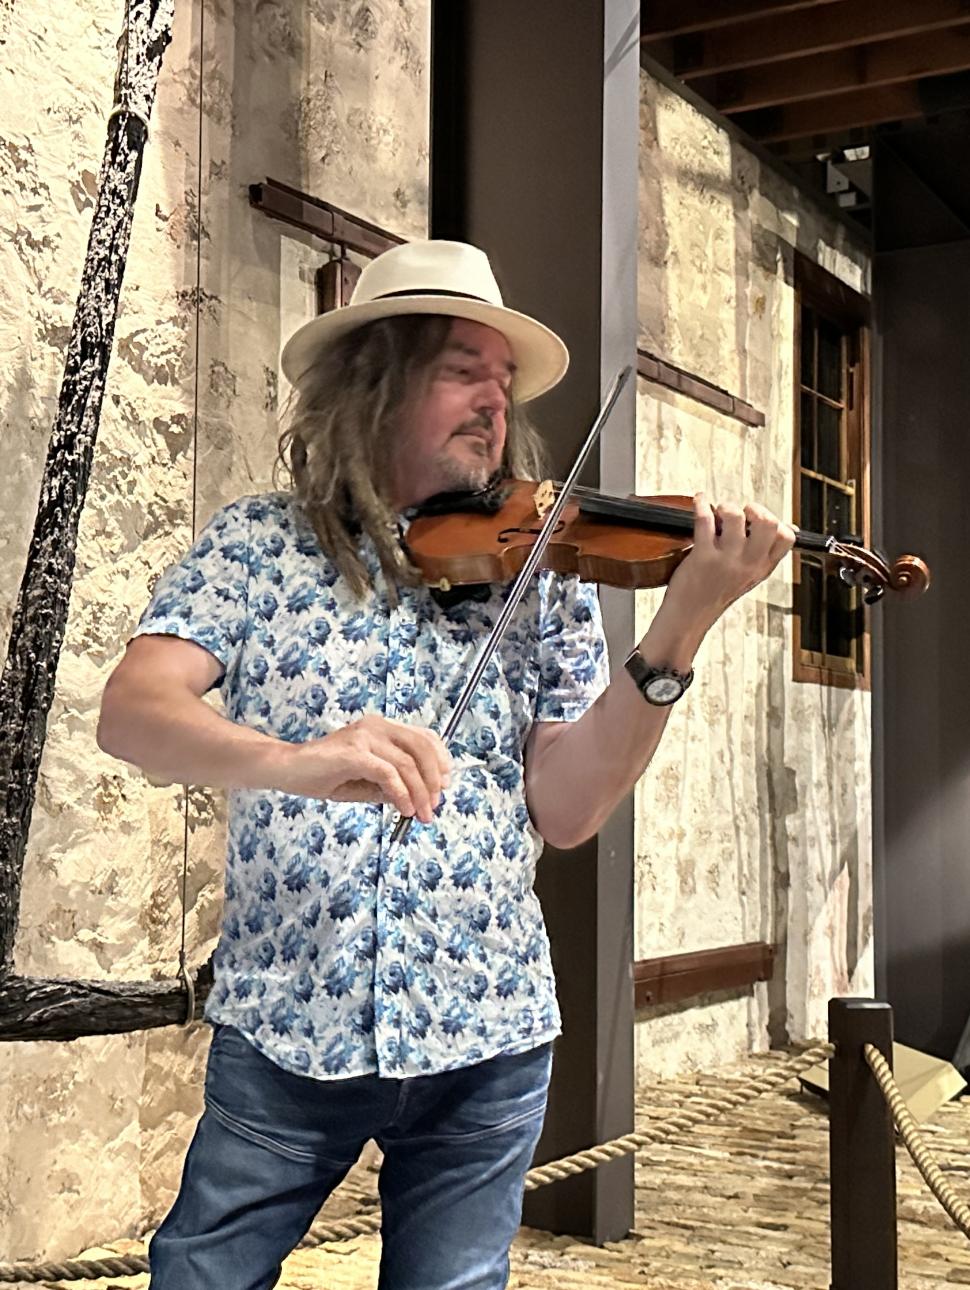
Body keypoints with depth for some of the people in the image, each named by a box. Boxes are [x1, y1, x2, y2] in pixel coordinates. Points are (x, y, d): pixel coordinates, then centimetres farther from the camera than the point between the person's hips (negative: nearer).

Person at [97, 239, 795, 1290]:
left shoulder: (540, 575, 2)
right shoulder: (257, 545, -1)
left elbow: (563, 810, -7)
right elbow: (130, 710, -16)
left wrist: (679, 632, -20)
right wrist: (290, 759, -36)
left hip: (484, 1043, 1)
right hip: (282, 1033, -1)